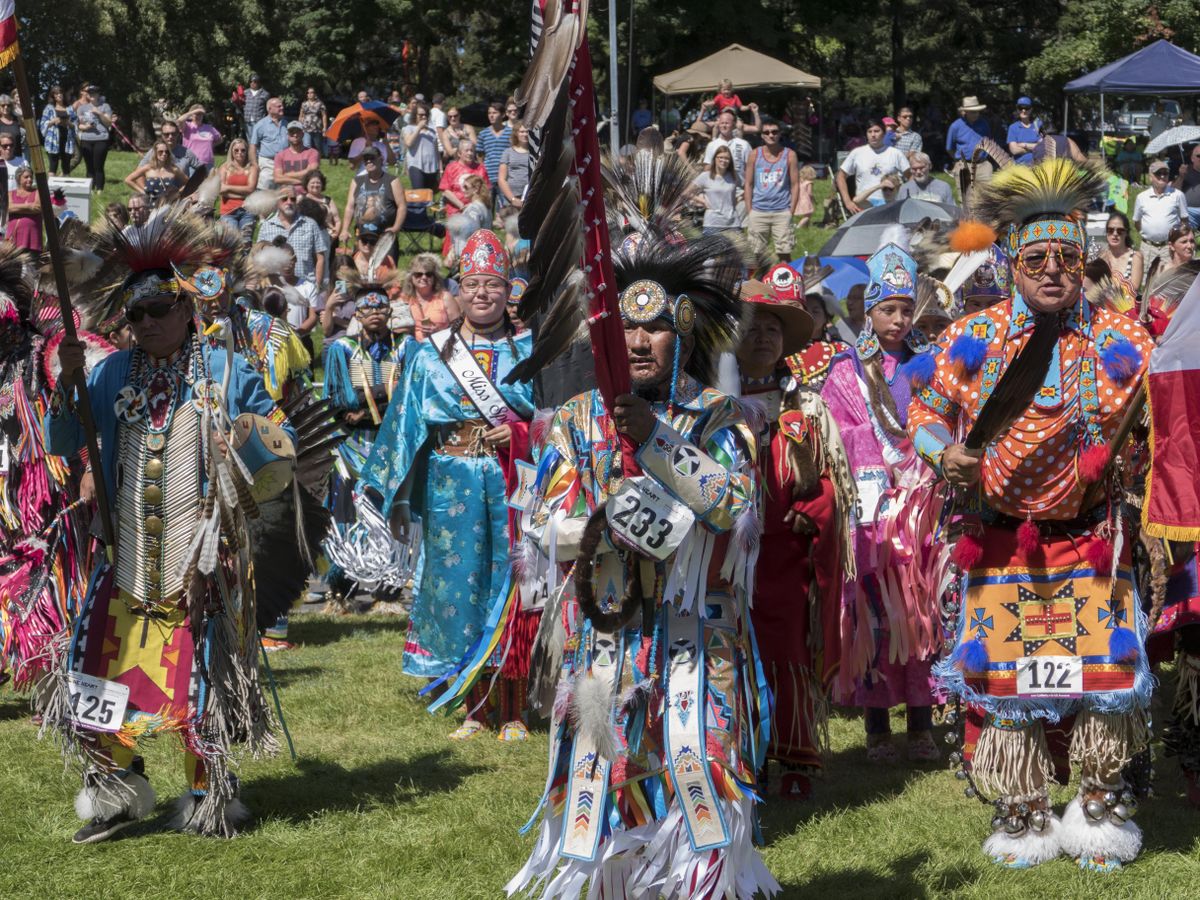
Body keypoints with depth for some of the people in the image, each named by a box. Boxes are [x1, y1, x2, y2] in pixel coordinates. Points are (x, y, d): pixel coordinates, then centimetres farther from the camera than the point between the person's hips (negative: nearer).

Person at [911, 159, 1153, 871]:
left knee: (1105, 672, -3)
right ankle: (1023, 814, 21)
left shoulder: (1119, 341, -2)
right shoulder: (974, 338, -1)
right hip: (1001, 543, 0)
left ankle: (1103, 806, 17)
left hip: (1091, 540, 0)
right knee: (1006, 677, 4)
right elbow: (928, 414, 10)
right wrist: (943, 453, -11)